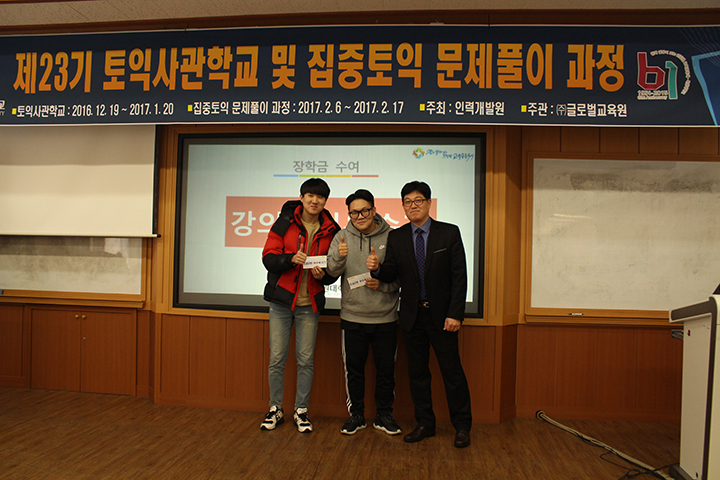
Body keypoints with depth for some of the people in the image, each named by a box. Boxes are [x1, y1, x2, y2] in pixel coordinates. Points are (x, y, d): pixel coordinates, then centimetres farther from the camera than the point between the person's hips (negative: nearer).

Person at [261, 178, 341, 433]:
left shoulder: (330, 231, 4)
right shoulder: (285, 223, 1)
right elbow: (268, 257, -4)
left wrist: (323, 274, -14)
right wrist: (291, 258, -21)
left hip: (310, 305, 1)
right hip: (281, 300, 0)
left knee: (306, 360, 5)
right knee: (277, 358, 4)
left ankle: (301, 410, 22)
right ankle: (275, 409, 23)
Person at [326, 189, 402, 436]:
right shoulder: (342, 237, 1)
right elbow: (331, 271, -7)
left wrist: (382, 284, -16)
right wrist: (339, 257, -27)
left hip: (385, 317, -1)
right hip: (352, 316, 1)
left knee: (386, 369, 9)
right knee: (354, 368, 11)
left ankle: (384, 415, 27)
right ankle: (356, 415, 28)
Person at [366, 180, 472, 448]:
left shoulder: (449, 233, -3)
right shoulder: (396, 237, 6)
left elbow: (460, 276, -6)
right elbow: (392, 274, 2)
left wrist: (455, 314, -12)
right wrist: (377, 268, -21)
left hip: (442, 315, -3)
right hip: (412, 315, 3)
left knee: (452, 371, 4)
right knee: (417, 371, 11)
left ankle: (462, 426, 20)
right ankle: (424, 424, 26)